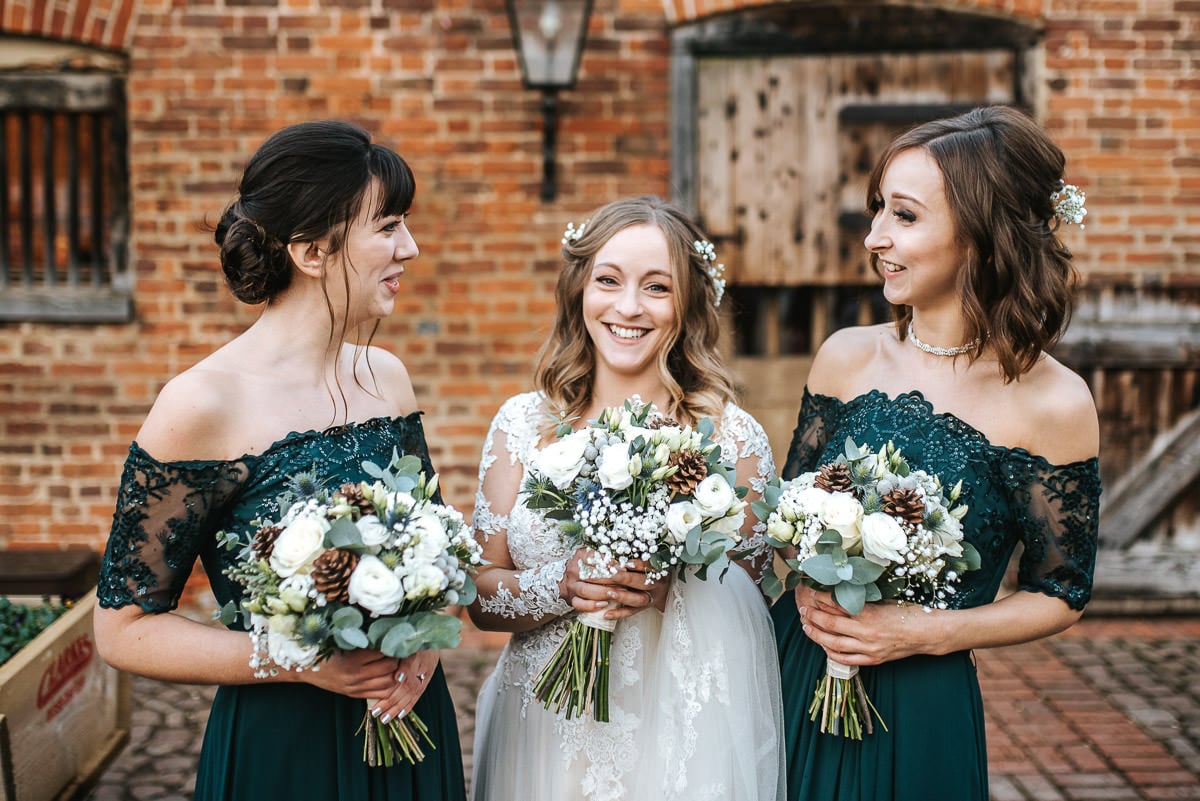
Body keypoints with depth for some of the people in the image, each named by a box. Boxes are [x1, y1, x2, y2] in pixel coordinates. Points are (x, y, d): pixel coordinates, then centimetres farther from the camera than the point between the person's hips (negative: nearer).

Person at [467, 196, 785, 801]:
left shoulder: (733, 436, -7)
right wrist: (563, 586, -19)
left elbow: (757, 598, -1)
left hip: (683, 737, -2)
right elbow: (481, 599, 0)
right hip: (543, 731, 2)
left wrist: (674, 589, -19)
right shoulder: (523, 423, -1)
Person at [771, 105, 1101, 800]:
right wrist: (808, 588, -11)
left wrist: (931, 632, -15)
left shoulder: (1054, 403, -13)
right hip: (795, 675, 3)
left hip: (922, 709, -3)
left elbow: (1061, 594, -3)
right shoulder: (848, 356, -4)